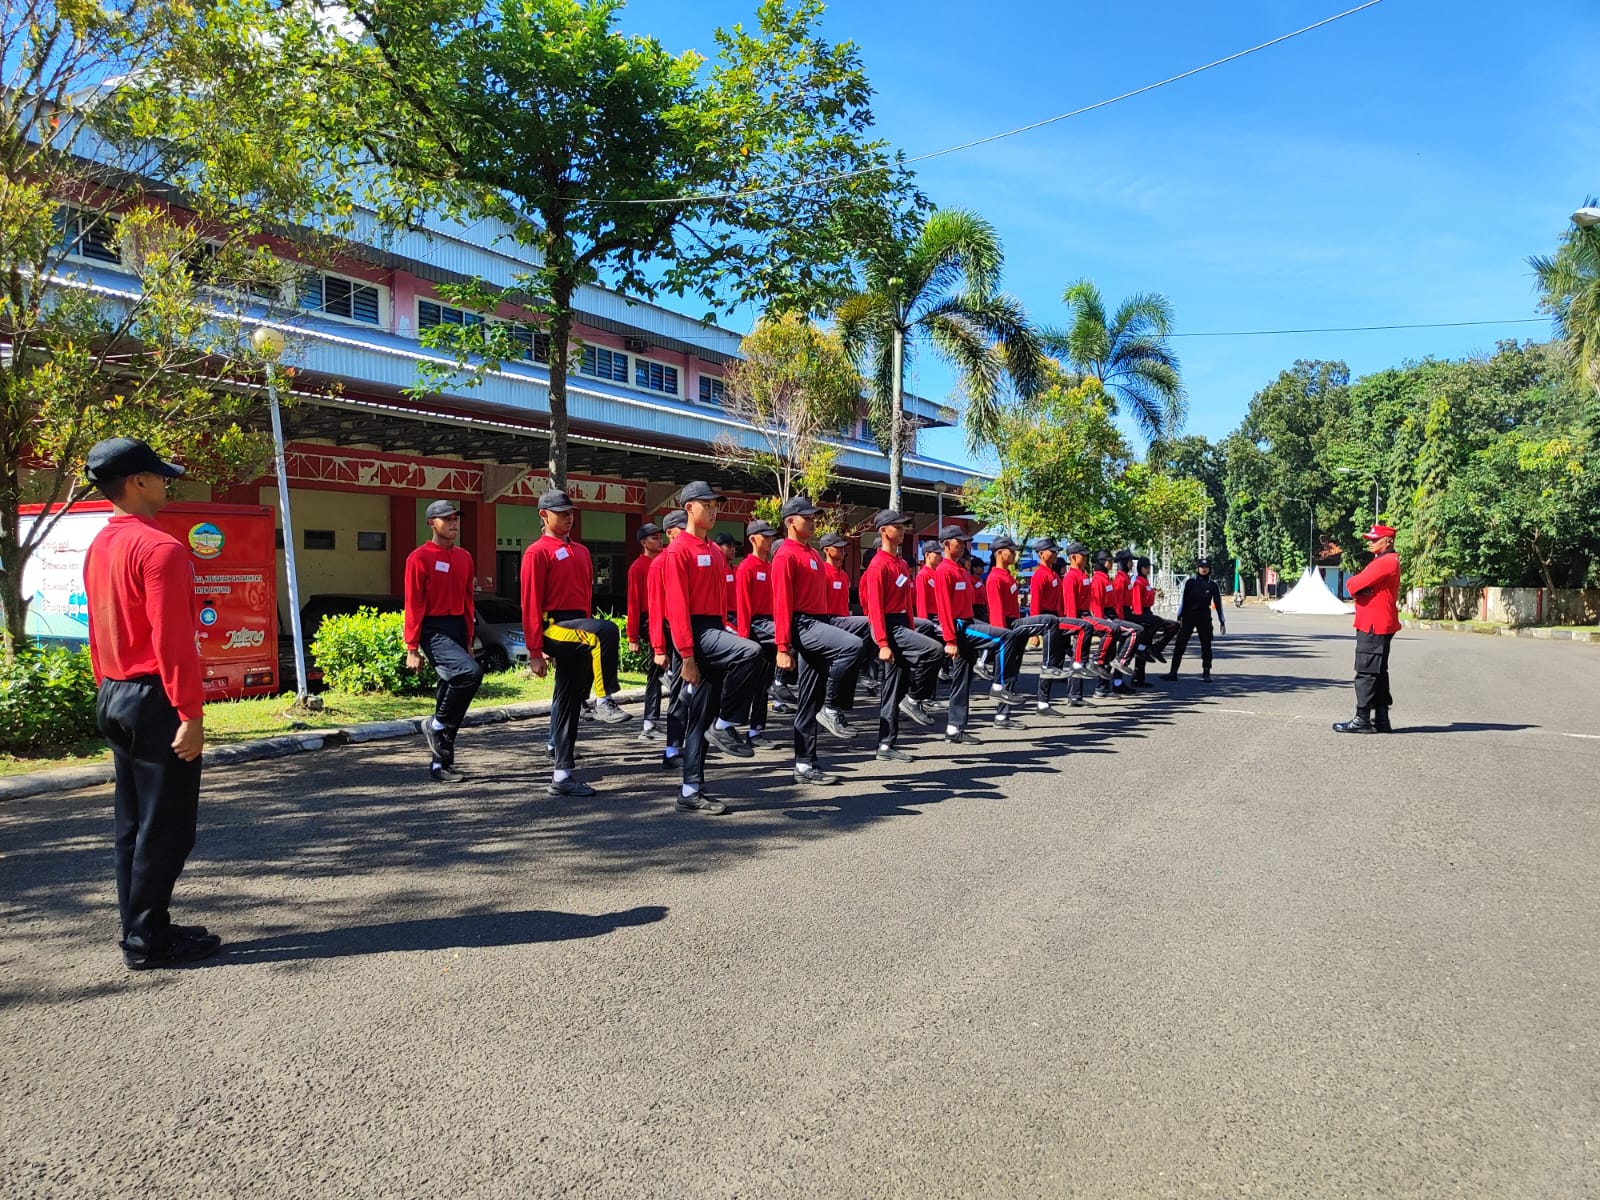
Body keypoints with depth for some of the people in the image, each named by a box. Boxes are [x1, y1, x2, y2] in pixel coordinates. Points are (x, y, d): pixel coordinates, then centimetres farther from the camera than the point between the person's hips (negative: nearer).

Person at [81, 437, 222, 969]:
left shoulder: (98, 547, 11)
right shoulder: (159, 547, -18)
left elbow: (99, 630, 17)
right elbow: (173, 641, -22)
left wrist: (109, 688, 23)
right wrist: (190, 714, -20)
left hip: (114, 697, 10)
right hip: (154, 699, -10)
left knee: (133, 821, 15)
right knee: (165, 826, 0)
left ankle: (139, 929, 24)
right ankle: (149, 940, 8)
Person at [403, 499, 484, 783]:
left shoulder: (464, 557, 12)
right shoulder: (419, 557, -7)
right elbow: (413, 605, -9)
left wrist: (468, 641, 15)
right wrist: (412, 648, -11)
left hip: (458, 628, 7)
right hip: (434, 629, -7)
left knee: (452, 686, 9)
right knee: (470, 672, -28)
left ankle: (441, 764, 18)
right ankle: (436, 724, -4)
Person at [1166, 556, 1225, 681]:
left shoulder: (1213, 585, 2)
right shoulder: (1190, 582, -1)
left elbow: (1218, 604, 5)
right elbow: (1183, 600, -1)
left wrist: (1222, 621, 4)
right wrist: (1179, 617, -6)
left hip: (1204, 618, 1)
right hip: (1188, 616, -1)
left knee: (1206, 645, 4)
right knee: (1180, 644, -4)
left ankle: (1206, 672, 14)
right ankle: (1173, 672, -2)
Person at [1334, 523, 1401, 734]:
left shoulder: (1385, 562, -16)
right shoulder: (1384, 561, 19)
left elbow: (1354, 585, -21)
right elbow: (1355, 584, 14)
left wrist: (1355, 584, 0)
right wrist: (1360, 587, -7)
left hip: (1374, 627, -11)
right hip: (1380, 625, 11)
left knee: (1366, 673, -7)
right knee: (1378, 673, 13)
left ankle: (1362, 720, -5)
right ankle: (1381, 719, 17)